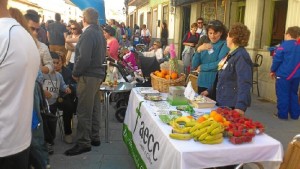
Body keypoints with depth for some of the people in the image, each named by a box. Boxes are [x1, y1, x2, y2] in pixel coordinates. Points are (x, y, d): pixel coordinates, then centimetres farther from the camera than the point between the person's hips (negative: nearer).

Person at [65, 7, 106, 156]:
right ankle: (94, 137, 25)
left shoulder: (88, 34, -16)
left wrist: (75, 73, -10)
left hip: (88, 76, -10)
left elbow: (84, 58, -23)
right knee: (94, 107, 15)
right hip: (98, 73, 10)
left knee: (84, 111, -3)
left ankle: (83, 143, 4)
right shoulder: (99, 32, 12)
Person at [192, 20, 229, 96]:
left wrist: (202, 67, -5)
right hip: (201, 83, 6)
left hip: (215, 85, -5)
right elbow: (194, 66, 4)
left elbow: (220, 64, -18)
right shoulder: (206, 45, 11)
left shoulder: (224, 45, -6)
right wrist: (199, 50, -10)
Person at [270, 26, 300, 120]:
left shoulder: (284, 45, -11)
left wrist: (273, 70, 2)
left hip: (283, 75, -6)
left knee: (282, 95, 3)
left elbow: (277, 59, -10)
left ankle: (282, 114, 6)